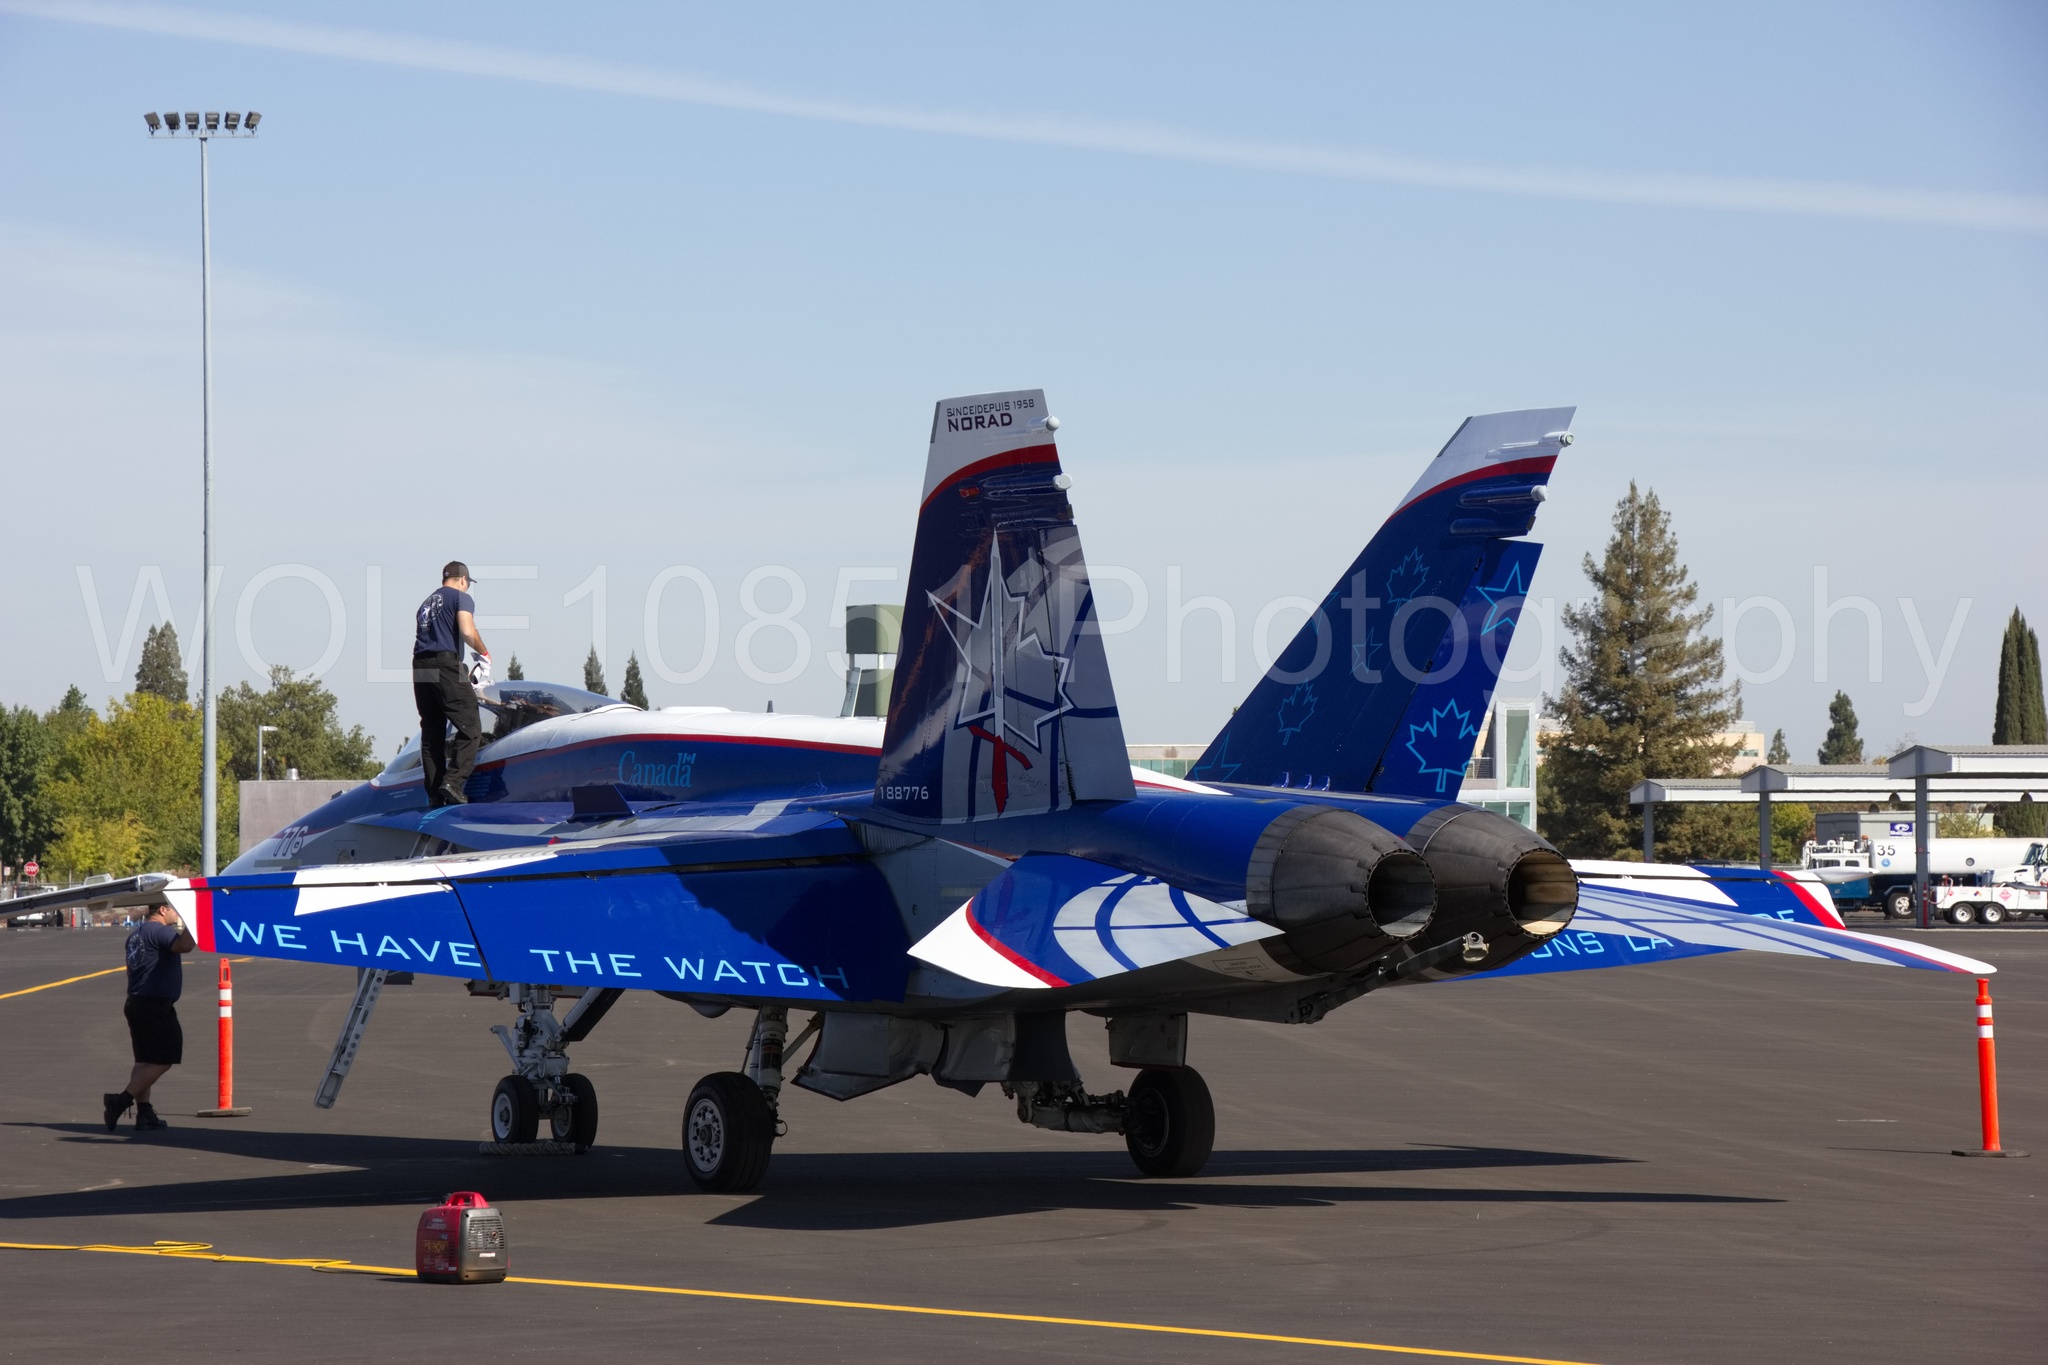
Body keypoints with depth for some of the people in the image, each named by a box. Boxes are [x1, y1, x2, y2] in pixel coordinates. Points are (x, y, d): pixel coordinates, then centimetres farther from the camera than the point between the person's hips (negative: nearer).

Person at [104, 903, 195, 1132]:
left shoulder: (136, 934, 15)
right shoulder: (157, 931, -15)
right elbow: (185, 945, -30)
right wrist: (186, 924, -16)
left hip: (136, 1003, 10)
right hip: (156, 1006, -10)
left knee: (144, 1060, 11)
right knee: (163, 1059, -5)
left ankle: (144, 1113, 10)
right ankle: (122, 1100, -12)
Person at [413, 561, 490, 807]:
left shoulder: (427, 602, 26)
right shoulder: (460, 597, 4)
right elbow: (467, 632, -11)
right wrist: (484, 653, 5)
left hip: (420, 665, 7)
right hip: (445, 664, -7)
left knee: (431, 732, 9)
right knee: (470, 727, -7)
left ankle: (434, 793, 5)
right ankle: (453, 781, -22)